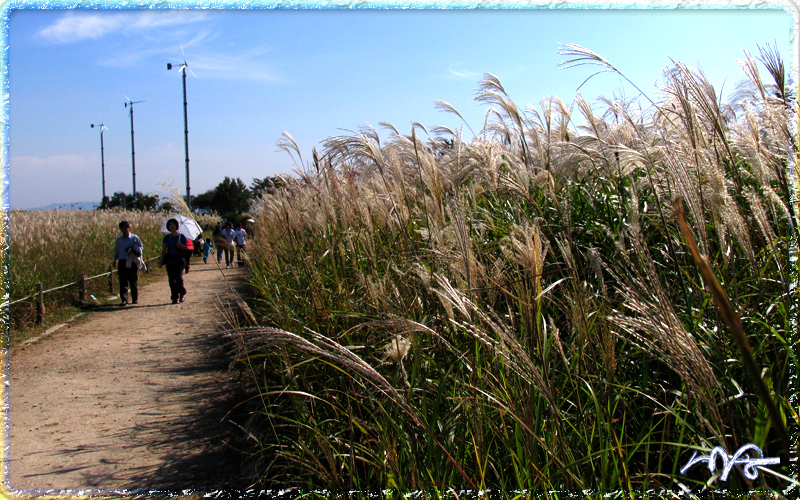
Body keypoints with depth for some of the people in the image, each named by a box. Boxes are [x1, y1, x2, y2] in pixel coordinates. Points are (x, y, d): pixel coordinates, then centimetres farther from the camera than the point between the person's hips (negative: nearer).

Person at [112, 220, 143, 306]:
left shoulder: (135, 238, 1)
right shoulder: (119, 239, 9)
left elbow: (141, 247, 7)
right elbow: (116, 250, 20)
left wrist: (134, 250, -11)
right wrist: (115, 261, 22)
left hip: (132, 263, -2)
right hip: (122, 262, 2)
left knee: (134, 282, 5)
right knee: (123, 282, -4)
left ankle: (135, 299, 16)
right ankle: (124, 300, -4)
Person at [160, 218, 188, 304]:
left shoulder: (181, 236, 5)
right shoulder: (167, 238, 10)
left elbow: (186, 247, 7)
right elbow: (163, 250, 11)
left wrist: (181, 245, -14)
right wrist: (162, 261, 4)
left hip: (179, 259, -2)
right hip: (169, 260, 3)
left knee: (179, 277, -13)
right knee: (171, 279, -1)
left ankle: (182, 293, 9)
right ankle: (175, 297, 5)